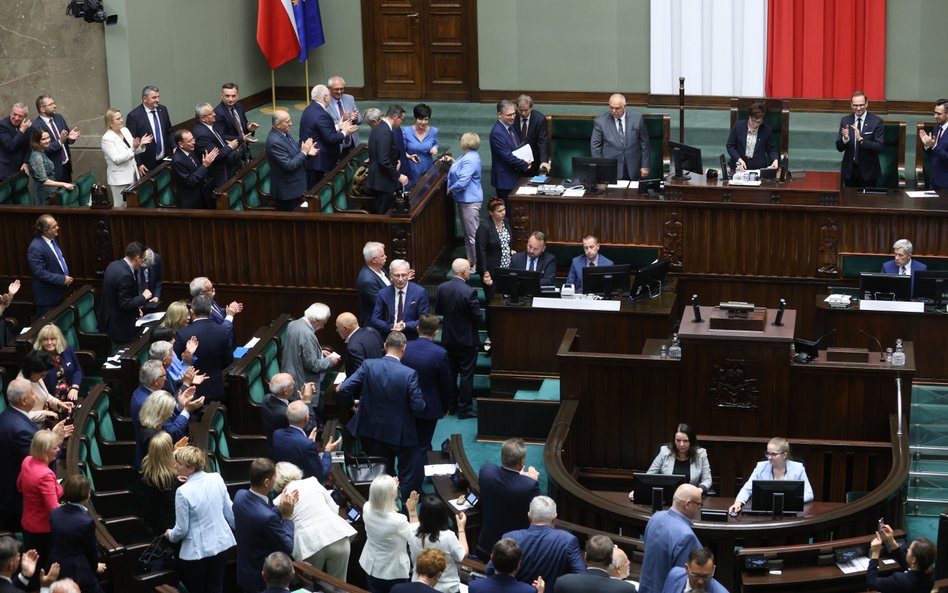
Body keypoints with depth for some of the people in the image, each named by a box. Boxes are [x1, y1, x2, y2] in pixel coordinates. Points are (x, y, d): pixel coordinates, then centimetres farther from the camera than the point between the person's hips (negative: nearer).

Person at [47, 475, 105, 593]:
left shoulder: (54, 514, -6)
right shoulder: (87, 521, -23)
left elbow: (57, 541, 6)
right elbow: (91, 549, -9)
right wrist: (95, 566, 10)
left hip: (56, 569, 6)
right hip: (79, 573, -6)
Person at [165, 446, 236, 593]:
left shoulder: (183, 492, -22)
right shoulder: (217, 479, -7)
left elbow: (181, 529, -14)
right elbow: (229, 511, 4)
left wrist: (170, 535, 9)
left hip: (196, 550, -5)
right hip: (221, 543, 5)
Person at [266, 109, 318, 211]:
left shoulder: (283, 132, 0)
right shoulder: (275, 142, -29)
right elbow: (289, 166, -28)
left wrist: (306, 151, -3)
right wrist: (304, 152, -20)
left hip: (294, 184, 9)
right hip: (286, 189, -9)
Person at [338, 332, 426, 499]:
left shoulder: (368, 366, -14)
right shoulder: (409, 374, -22)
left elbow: (344, 389, -16)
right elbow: (418, 406, -20)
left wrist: (350, 404, 5)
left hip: (373, 430, 3)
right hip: (401, 433, -3)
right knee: (406, 475, 18)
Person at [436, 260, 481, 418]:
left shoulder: (442, 288, -7)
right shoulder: (469, 292, -23)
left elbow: (438, 311, 4)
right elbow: (477, 317, -17)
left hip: (448, 338, 5)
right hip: (467, 339, -5)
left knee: (450, 372, 17)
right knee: (466, 374, 4)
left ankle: (450, 404, 26)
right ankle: (464, 409, 8)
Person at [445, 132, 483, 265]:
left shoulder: (470, 160, -24)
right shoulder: (469, 156, 10)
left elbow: (462, 182, -28)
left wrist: (450, 189, -13)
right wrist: (453, 162, 16)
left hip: (470, 201, -11)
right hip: (465, 199, 11)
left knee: (473, 233, -5)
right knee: (467, 232, 19)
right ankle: (470, 259, 29)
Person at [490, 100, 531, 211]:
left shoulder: (510, 126, 7)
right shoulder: (497, 133, -23)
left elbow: (519, 146, 18)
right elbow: (507, 156, -24)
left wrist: (527, 160, -1)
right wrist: (525, 165, -14)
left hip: (515, 175, 9)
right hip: (505, 179, -9)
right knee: (507, 211, -1)